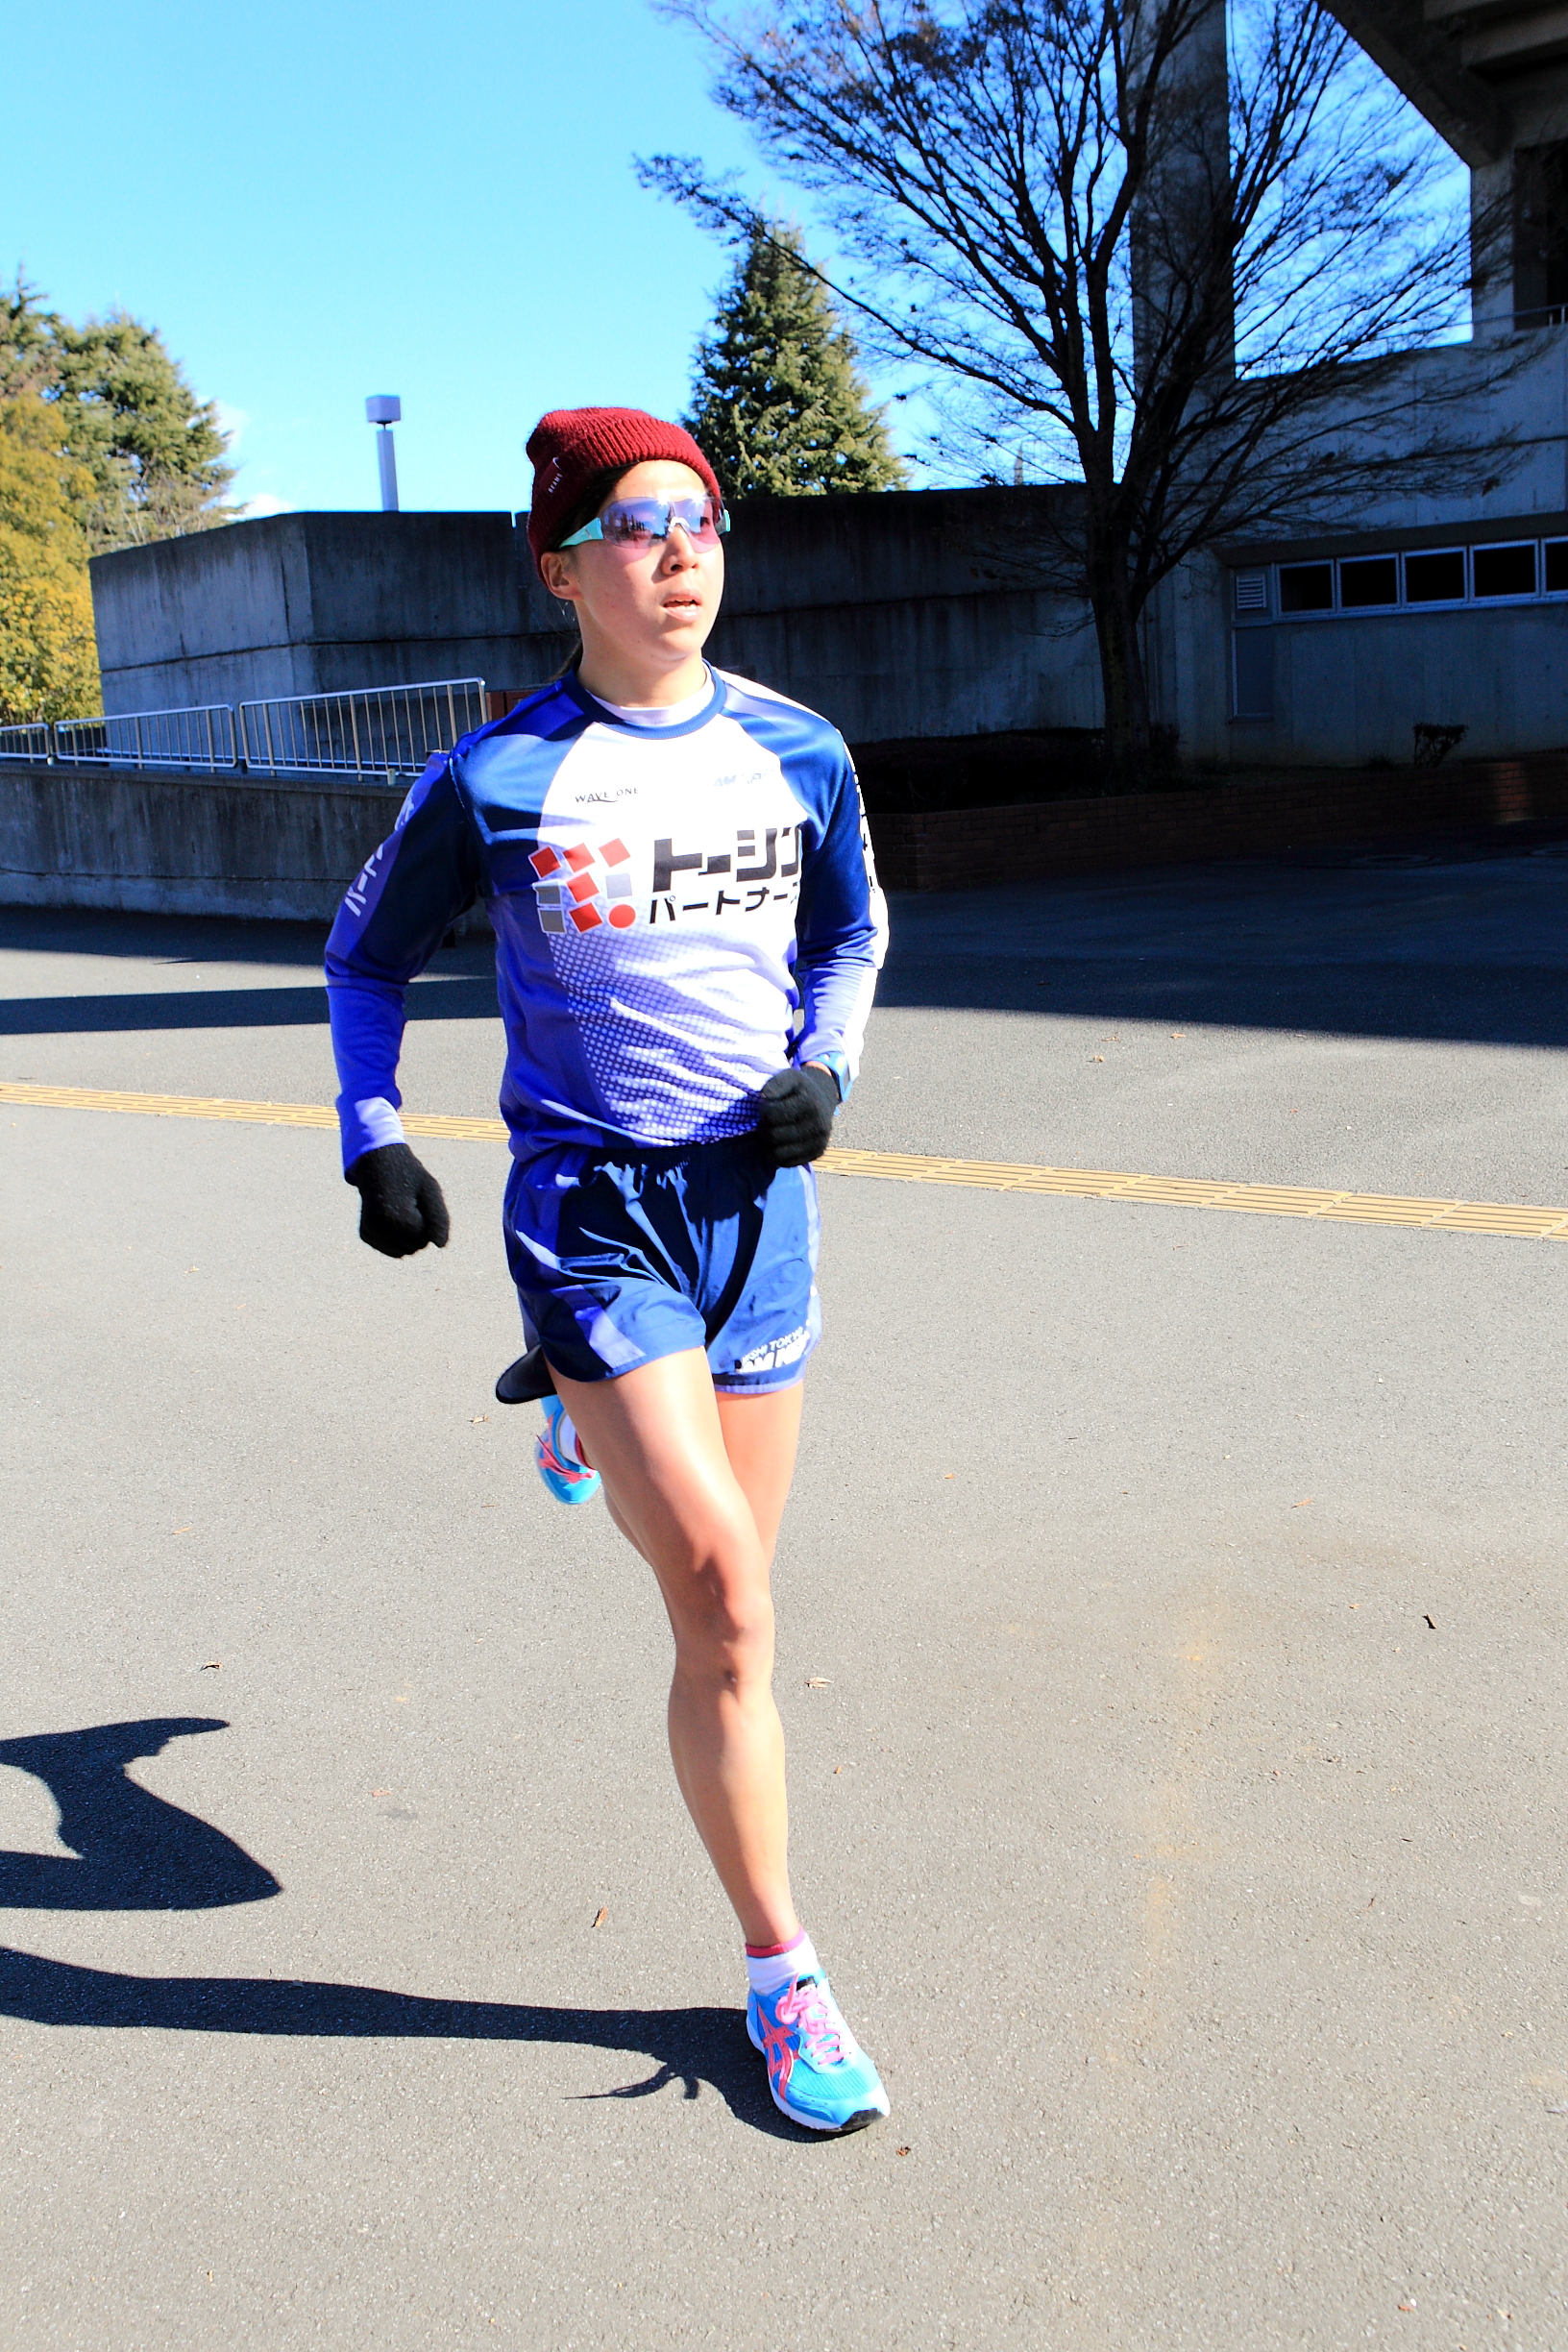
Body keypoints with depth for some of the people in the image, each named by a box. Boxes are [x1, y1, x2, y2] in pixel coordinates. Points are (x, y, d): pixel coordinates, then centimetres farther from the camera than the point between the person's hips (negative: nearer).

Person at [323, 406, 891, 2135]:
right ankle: (778, 1970, 5)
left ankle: (583, 1414, 51)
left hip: (754, 1195, 4)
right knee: (727, 1601, -13)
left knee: (722, 1593, 16)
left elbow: (851, 934, 19)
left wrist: (823, 1067, 1)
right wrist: (371, 1137, 0)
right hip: (589, 1199, -4)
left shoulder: (798, 753, 3)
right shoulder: (495, 778, -6)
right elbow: (367, 955, 9)